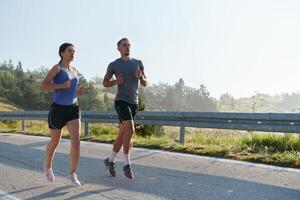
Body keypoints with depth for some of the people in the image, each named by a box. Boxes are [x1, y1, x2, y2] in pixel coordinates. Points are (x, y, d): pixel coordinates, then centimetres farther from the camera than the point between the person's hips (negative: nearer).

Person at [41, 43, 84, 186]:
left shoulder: (74, 71, 13)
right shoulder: (57, 68, -6)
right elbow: (43, 86, -12)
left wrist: (78, 92, 4)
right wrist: (62, 85, -21)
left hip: (73, 108, 4)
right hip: (58, 108, -4)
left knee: (76, 140, -13)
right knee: (55, 141, 12)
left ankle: (72, 174, -7)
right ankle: (48, 168, 38)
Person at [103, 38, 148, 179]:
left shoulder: (138, 63, 12)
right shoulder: (114, 65, 2)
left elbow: (145, 84, 13)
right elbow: (105, 83, 9)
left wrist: (141, 77, -9)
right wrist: (116, 81, -11)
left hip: (134, 103, 5)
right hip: (121, 101, -5)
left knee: (123, 133, 9)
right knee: (130, 129, -21)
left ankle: (110, 160, 26)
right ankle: (127, 164, -11)